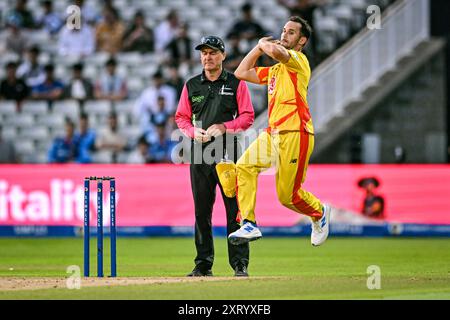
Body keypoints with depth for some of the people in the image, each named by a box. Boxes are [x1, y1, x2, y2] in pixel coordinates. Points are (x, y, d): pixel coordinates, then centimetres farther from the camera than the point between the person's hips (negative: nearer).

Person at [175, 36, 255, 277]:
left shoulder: (236, 84, 5)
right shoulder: (191, 85, 13)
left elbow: (247, 117, 1)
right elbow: (181, 117, 14)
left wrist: (223, 127, -13)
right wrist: (193, 131, -6)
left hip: (228, 150, -3)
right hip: (199, 149, 3)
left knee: (234, 208, -6)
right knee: (201, 209, 4)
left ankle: (240, 263, -4)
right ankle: (203, 263, 9)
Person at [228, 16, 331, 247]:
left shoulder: (298, 60, -3)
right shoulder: (274, 70, 24)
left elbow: (276, 51, -24)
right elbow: (241, 73, 28)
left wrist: (265, 45, -1)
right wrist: (258, 47, 22)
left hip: (295, 134, -8)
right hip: (273, 133, 8)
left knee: (288, 196, -4)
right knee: (244, 166, -16)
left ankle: (319, 213, 28)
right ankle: (249, 225, -16)